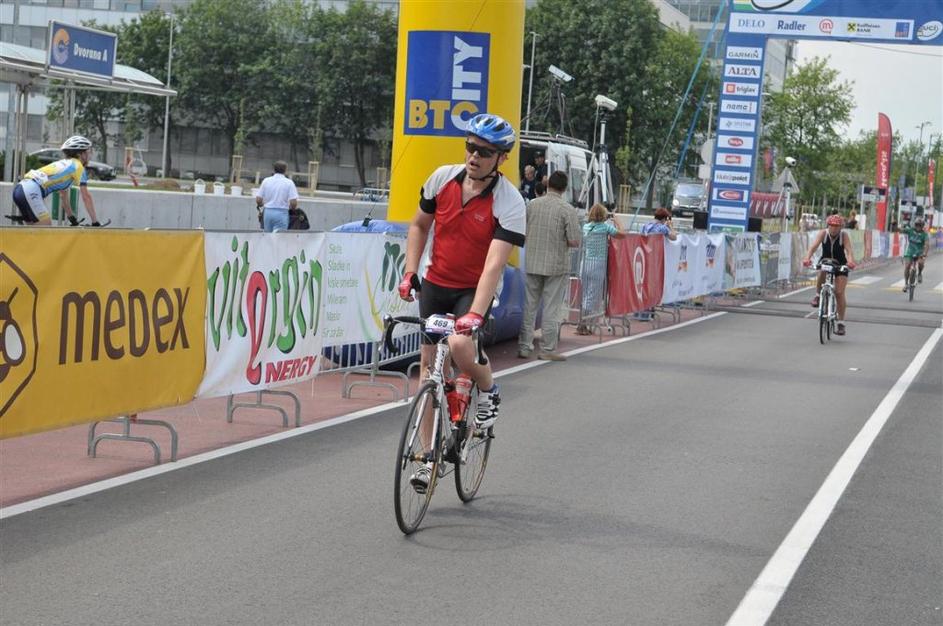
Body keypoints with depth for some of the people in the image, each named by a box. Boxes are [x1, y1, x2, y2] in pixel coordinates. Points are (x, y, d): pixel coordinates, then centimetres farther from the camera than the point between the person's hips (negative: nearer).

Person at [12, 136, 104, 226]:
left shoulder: (64, 165, 29)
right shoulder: (78, 166, 4)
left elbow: (63, 196, 36)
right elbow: (86, 196, -1)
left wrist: (73, 219, 39)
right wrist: (95, 222, 2)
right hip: (31, 192, -9)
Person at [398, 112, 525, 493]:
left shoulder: (509, 203, -20)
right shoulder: (442, 179, -6)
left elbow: (495, 264, -29)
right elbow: (419, 225, 10)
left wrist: (475, 314, -38)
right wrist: (409, 272, 0)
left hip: (474, 290, -4)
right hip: (435, 284, 4)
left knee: (460, 345, -30)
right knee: (429, 363, 5)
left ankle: (488, 391, 5)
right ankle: (429, 456, 14)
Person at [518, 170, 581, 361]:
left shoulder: (532, 205, -1)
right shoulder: (567, 209, -11)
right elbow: (574, 241, -13)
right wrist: (562, 241, 7)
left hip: (531, 264, 3)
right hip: (556, 265, -3)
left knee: (529, 306, 11)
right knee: (551, 309, 4)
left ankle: (524, 346, 14)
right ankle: (548, 349, 7)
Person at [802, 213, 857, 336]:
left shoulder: (844, 235, -18)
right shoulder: (823, 233, -14)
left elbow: (849, 250, -31)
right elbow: (813, 246, -27)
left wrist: (851, 261, -52)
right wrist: (807, 258, -46)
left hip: (840, 266, -1)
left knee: (839, 292, -11)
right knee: (822, 274, -36)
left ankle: (841, 323, -3)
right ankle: (818, 295, -9)